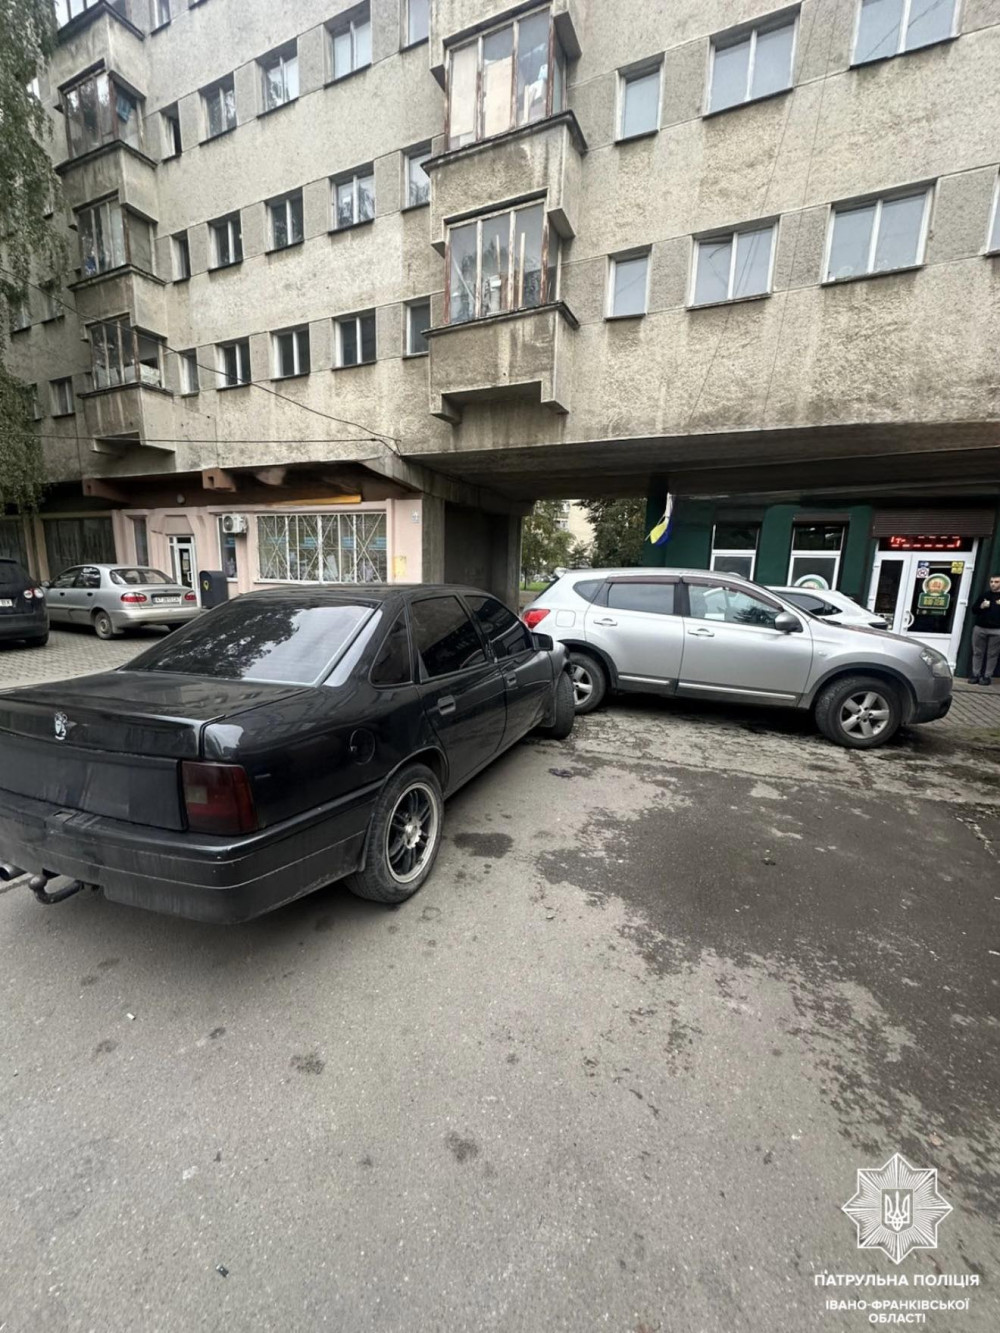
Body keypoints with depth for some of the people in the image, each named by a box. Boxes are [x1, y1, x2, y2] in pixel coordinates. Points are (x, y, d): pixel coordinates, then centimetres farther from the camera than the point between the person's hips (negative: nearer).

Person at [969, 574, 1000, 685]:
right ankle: (975, 674, 10)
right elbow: (974, 610, 12)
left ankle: (987, 676, 5)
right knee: (978, 653, 4)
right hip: (980, 628, 2)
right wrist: (981, 606, -9)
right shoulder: (984, 595, 13)